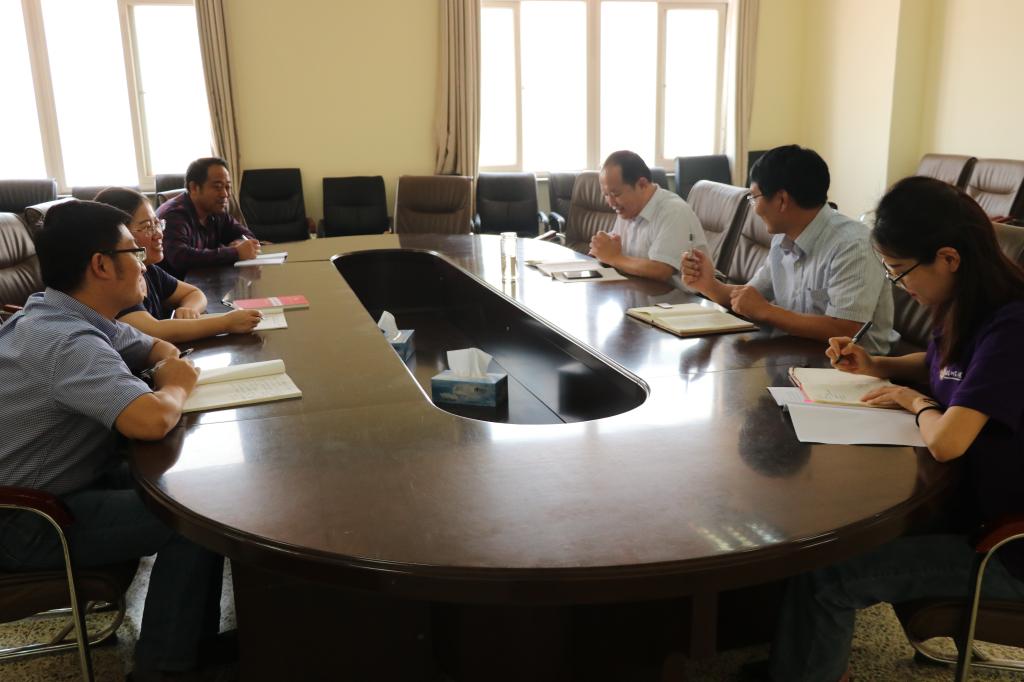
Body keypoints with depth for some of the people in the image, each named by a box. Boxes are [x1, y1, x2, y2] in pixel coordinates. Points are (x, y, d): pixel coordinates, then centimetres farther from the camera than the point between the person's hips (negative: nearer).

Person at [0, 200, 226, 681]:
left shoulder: (72, 315, 2)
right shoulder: (67, 340, -30)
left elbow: (156, 346, 17)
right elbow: (151, 421, -44)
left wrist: (171, 366, -7)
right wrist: (176, 386, -21)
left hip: (63, 482, 10)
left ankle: (200, 639, 18)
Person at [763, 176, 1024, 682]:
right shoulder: (972, 307, 1)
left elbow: (945, 441, -36)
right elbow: (939, 365, 23)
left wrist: (917, 402, -13)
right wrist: (877, 366, 4)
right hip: (969, 501, 9)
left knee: (825, 576, -16)